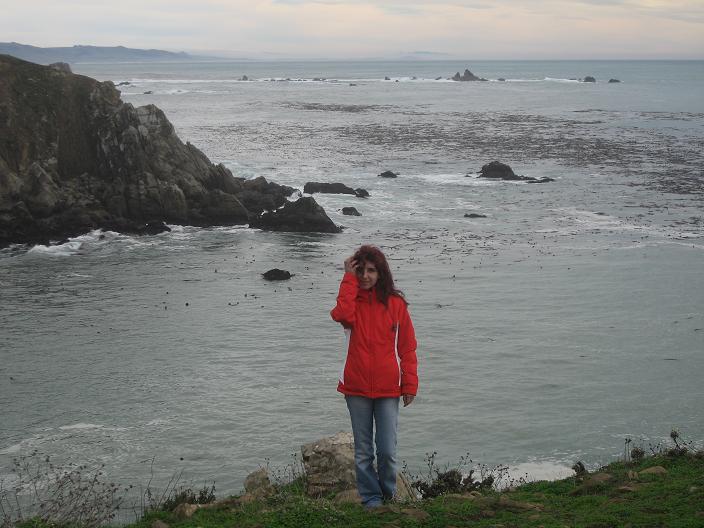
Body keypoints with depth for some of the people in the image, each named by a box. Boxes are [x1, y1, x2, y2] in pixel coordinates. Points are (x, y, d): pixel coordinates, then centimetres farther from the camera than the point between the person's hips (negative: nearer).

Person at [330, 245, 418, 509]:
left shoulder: (395, 303, 2)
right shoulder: (351, 300, 4)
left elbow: (407, 347, 3)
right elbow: (343, 315, -23)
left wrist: (410, 384, -2)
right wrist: (349, 279, -15)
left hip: (388, 388, -1)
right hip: (356, 388, 1)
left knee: (387, 450, -3)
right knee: (363, 451, 8)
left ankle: (388, 495, 19)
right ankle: (371, 497, 21)